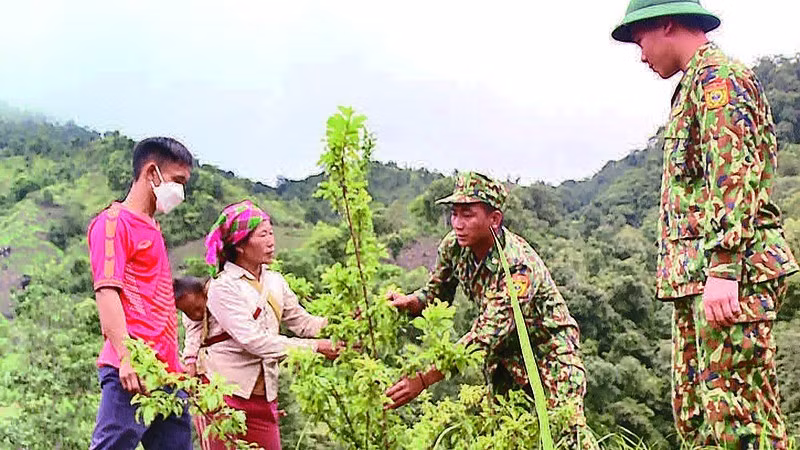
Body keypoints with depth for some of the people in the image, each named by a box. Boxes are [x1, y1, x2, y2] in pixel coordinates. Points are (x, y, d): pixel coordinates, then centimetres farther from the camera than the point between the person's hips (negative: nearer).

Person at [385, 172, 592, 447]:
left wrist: (424, 379, -43)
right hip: (505, 349, 7)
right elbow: (436, 295, 3)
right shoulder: (453, 246, -12)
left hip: (549, 345, -6)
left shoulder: (519, 267, -33)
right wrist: (408, 302, -22)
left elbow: (485, 337, -38)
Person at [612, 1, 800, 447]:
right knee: (694, 411, 12)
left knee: (737, 410, -11)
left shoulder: (717, 77, -7)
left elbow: (735, 177, -18)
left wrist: (722, 269, -25)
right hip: (697, 277, 11)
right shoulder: (694, 85, 25)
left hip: (731, 275, -11)